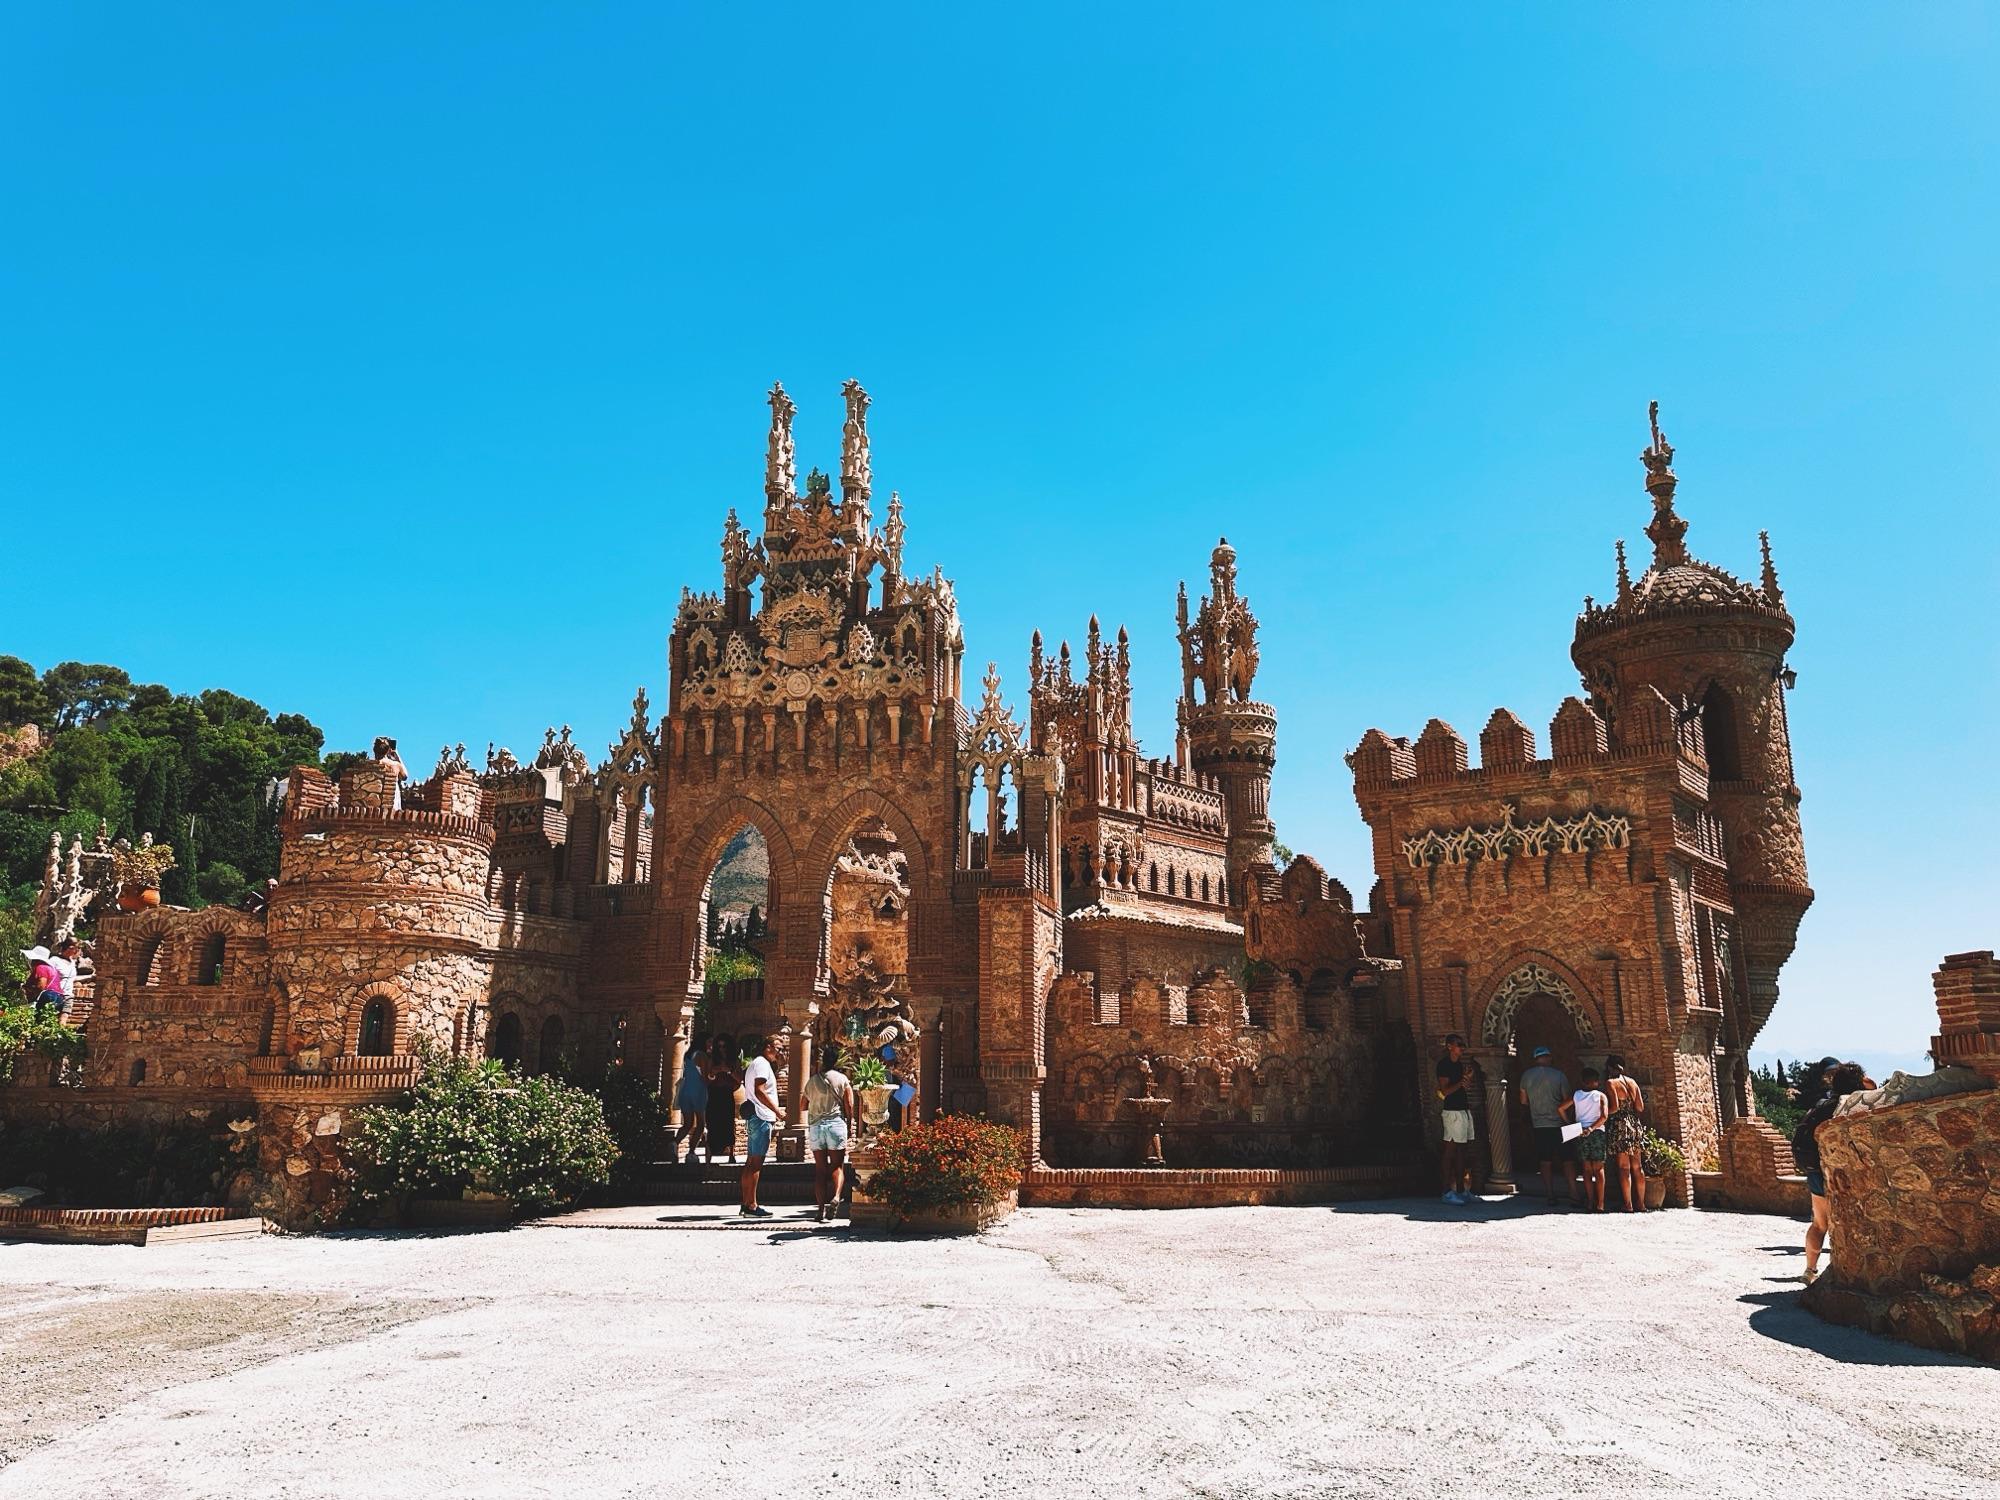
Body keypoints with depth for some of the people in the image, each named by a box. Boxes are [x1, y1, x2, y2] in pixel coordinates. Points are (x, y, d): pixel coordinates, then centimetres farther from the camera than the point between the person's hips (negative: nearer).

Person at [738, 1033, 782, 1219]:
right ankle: (751, 1206, -11)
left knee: (751, 1162, 11)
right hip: (761, 1117, -11)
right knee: (756, 1162, -10)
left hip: (755, 1118, 11)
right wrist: (778, 1112, -20)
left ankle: (746, 1203, 14)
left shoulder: (754, 1064, 22)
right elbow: (759, 1092, -21)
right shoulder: (761, 1063, -10)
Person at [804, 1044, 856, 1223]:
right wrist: (850, 1128, 6)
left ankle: (822, 1208, 0)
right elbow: (849, 1106, -2)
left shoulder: (812, 1081, 8)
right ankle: (835, 1198, -20)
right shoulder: (842, 1079, 1)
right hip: (836, 1123, -2)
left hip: (815, 1126, 2)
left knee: (820, 1169, 5)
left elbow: (804, 1106, 13)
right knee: (837, 1166, 4)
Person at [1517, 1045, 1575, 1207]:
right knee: (1567, 1160, 3)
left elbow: (1524, 1101, 10)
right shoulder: (1558, 1075, -6)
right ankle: (1573, 1195, -2)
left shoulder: (1526, 1076, 2)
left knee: (1546, 1162, 7)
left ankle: (1550, 1196, 5)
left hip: (1539, 1125, 2)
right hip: (1559, 1124, -2)